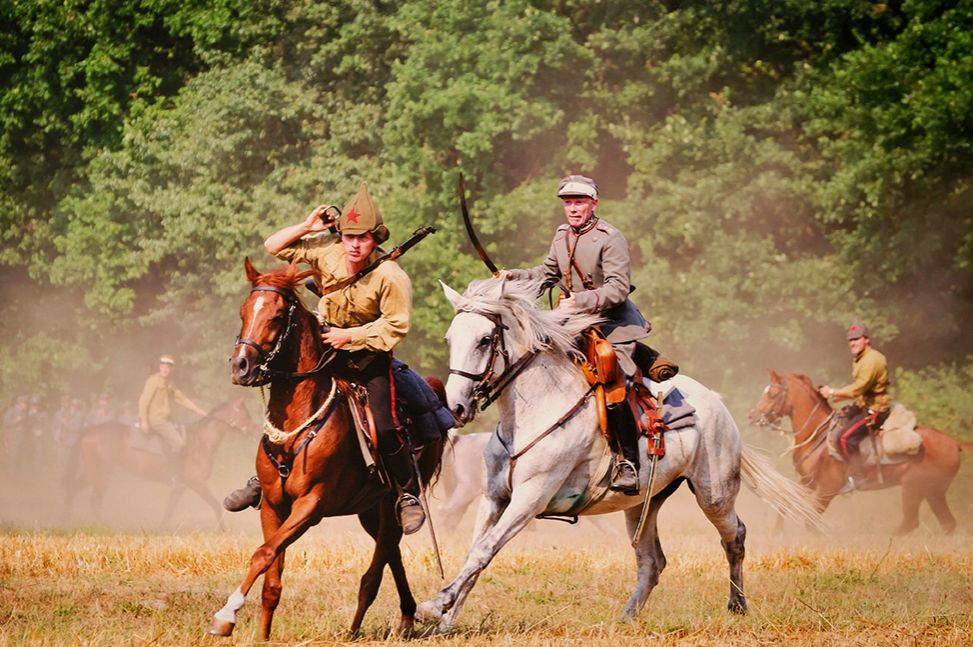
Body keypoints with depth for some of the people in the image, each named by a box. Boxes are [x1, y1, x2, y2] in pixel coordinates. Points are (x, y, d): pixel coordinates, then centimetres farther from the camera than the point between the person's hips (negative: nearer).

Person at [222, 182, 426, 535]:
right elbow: (275, 247, -2)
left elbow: (395, 326, -19)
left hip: (369, 354, -4)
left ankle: (408, 495, 3)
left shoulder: (391, 277, -23)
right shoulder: (327, 251, -11)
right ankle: (263, 478, 19)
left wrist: (349, 336, -24)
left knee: (385, 428, -18)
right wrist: (307, 227, -16)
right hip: (325, 346, 4)